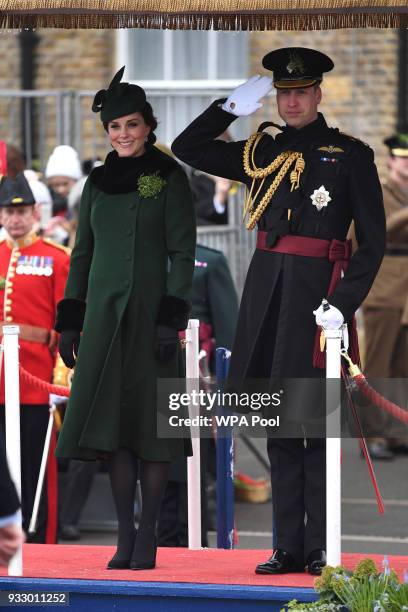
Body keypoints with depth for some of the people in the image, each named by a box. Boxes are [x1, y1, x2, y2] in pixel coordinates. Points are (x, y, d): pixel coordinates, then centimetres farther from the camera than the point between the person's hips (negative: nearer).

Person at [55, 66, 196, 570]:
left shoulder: (169, 178, -3)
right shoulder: (98, 182, 11)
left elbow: (183, 253, -7)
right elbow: (82, 254, 14)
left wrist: (172, 320, -15)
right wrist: (69, 321, 8)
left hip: (150, 312, -4)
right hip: (104, 313, 4)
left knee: (151, 420, -1)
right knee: (110, 419, 0)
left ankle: (148, 534, 5)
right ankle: (124, 532, 5)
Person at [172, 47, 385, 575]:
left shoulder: (350, 155, 1)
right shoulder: (263, 154, 13)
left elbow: (373, 240, -1)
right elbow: (187, 149, 18)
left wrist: (345, 303, -12)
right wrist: (230, 107, 5)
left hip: (316, 287, -5)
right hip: (266, 288, 5)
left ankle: (321, 548, -1)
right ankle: (289, 546, 10)